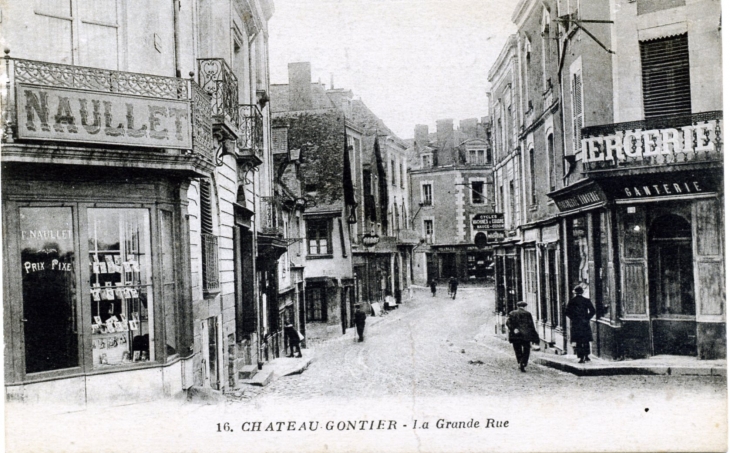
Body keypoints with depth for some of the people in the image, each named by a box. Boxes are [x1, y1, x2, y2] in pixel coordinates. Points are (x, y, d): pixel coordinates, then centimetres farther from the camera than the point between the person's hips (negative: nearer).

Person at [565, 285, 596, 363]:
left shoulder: (571, 301, -2)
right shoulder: (586, 301, -2)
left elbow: (567, 312, -5)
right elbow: (593, 311, -7)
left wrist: (572, 318, 7)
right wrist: (587, 318, 2)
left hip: (575, 324, -1)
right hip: (585, 323, 1)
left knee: (578, 342, 2)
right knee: (586, 340, 16)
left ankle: (581, 358, -3)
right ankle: (586, 356, 17)